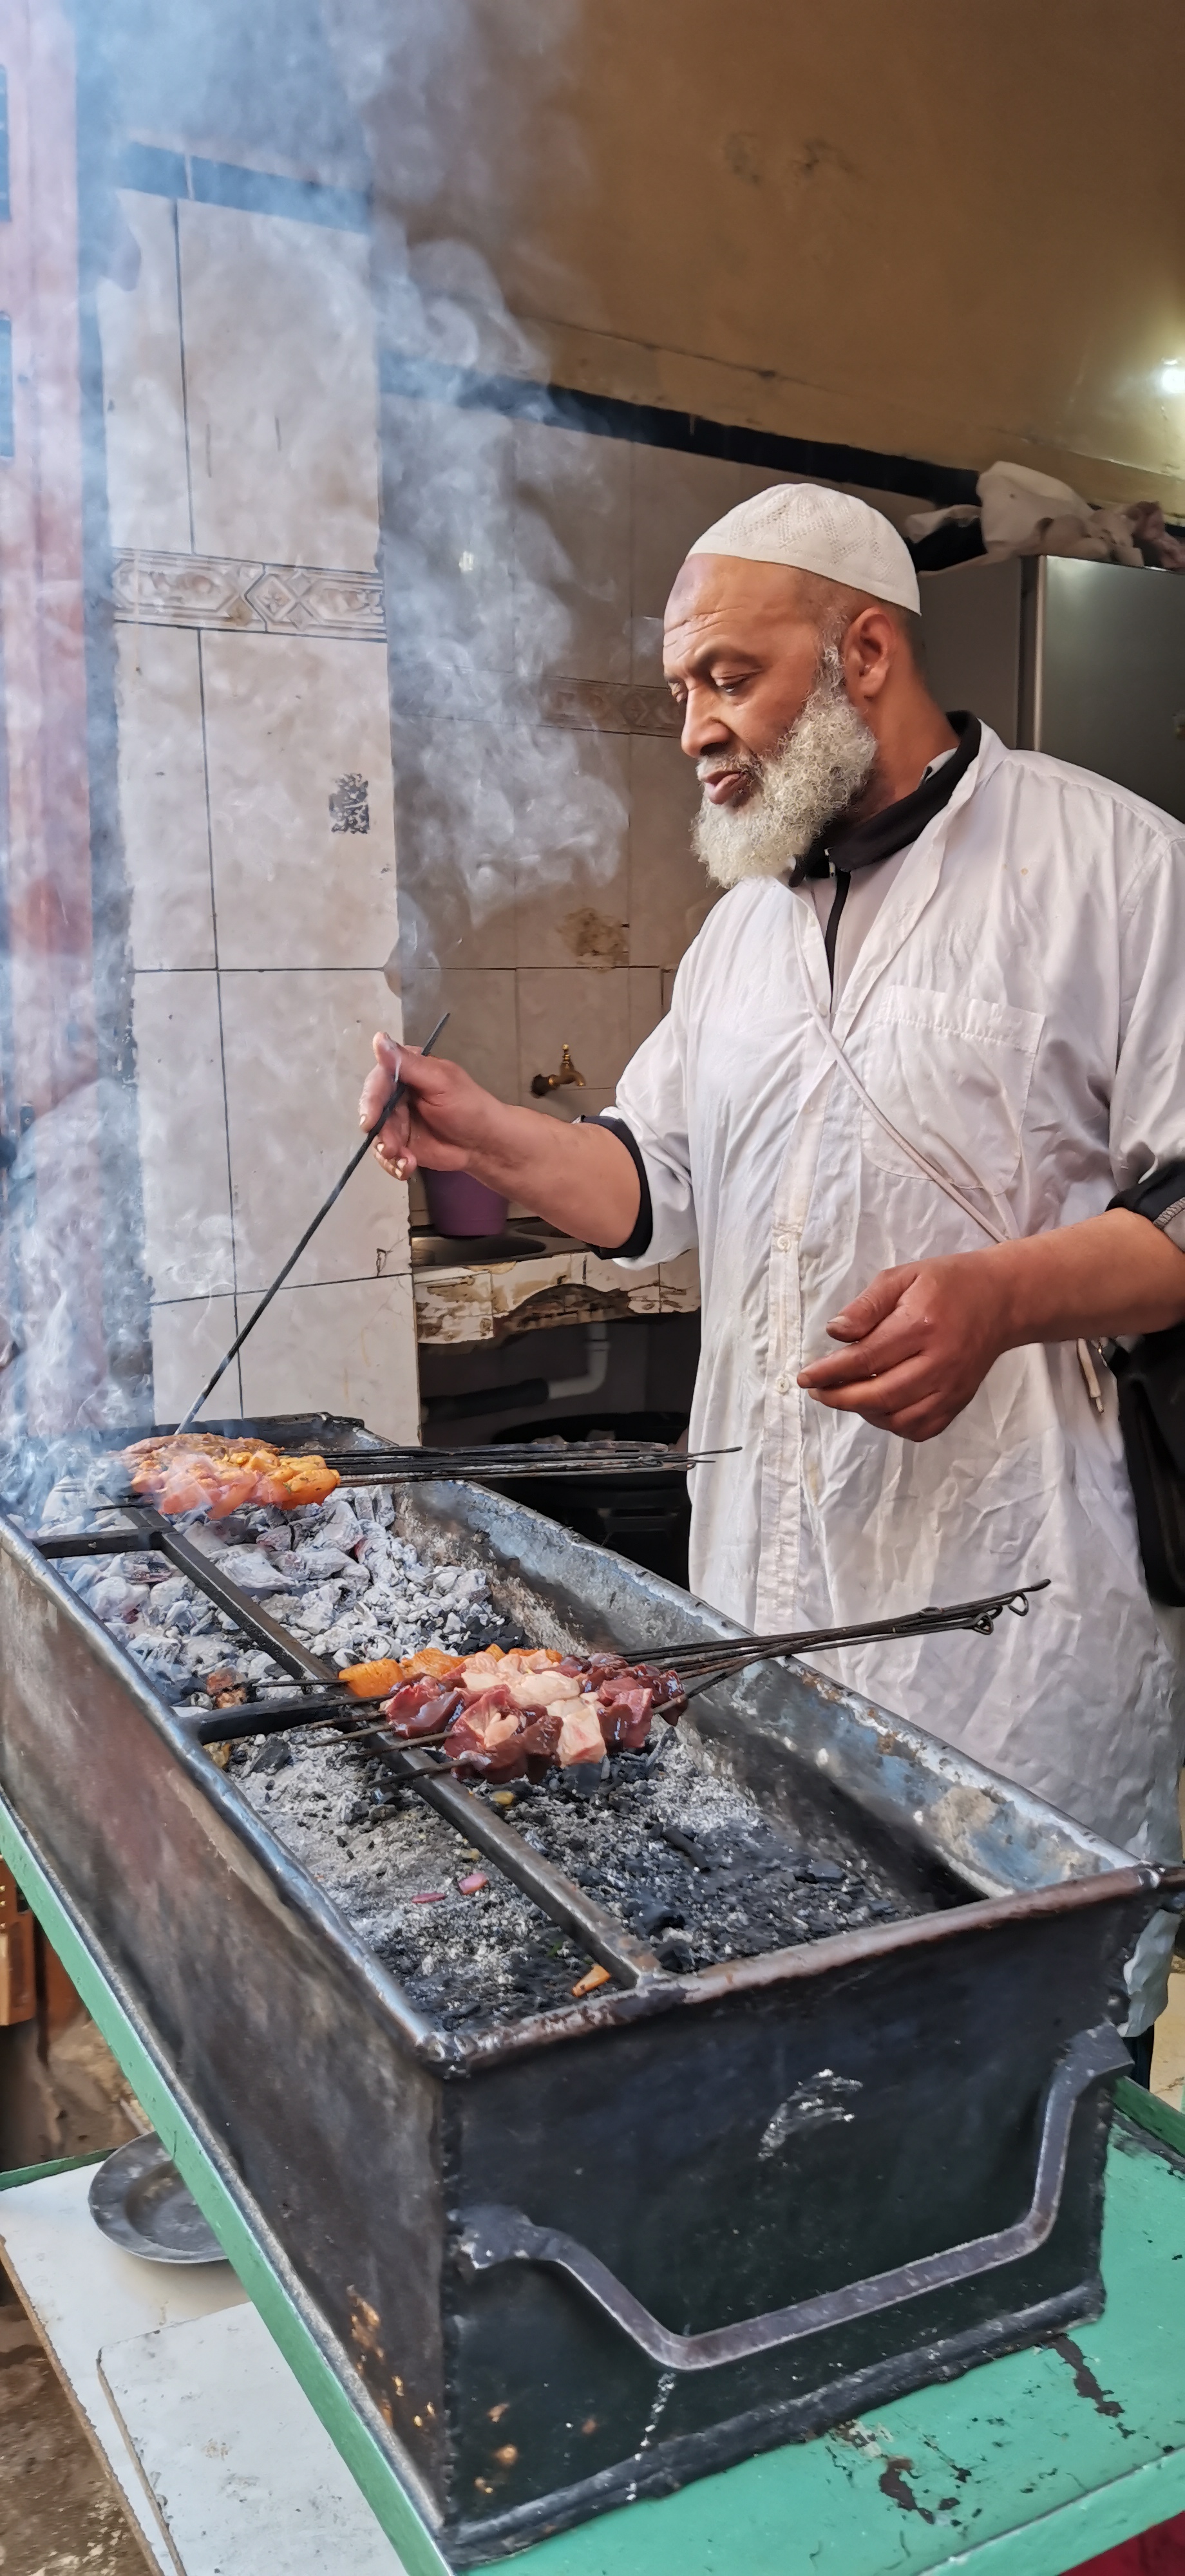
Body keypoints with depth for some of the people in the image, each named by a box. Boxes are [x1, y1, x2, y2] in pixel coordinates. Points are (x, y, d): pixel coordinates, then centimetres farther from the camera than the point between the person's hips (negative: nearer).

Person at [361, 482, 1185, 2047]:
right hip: (765, 1581, 6)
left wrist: (1002, 1295, -25)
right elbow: (656, 1184, 20)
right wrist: (490, 1138, 4)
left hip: (1014, 1595, -5)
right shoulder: (746, 917, 17)